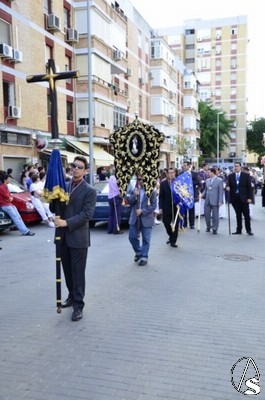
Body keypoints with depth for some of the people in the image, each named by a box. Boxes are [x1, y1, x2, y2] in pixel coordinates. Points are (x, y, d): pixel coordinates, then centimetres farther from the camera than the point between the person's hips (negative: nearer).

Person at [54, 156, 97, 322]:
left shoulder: (90, 191, -8)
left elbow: (87, 214, -15)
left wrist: (67, 222, -21)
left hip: (78, 237, -5)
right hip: (63, 236, 5)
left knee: (78, 272, 2)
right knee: (68, 270, 17)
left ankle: (78, 305, 11)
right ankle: (72, 296, 35)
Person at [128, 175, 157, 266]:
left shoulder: (152, 191, -8)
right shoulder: (134, 190, 6)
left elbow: (153, 205, -9)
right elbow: (129, 202, 2)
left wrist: (142, 211, -17)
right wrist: (135, 195, -15)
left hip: (146, 219, -4)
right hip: (135, 218, 4)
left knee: (146, 239, 3)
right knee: (132, 237, 8)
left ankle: (144, 257, 16)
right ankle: (138, 252, 32)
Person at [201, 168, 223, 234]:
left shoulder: (219, 180, -4)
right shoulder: (207, 180, 11)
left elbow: (221, 191, -6)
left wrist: (220, 201, -11)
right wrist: (202, 195, -1)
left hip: (215, 201, -5)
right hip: (207, 201, 5)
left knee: (215, 215, 2)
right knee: (206, 214, 6)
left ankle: (215, 229, 12)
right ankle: (208, 227, 24)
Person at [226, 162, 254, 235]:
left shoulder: (246, 175, 1)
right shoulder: (230, 176, 7)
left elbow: (249, 187, -1)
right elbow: (228, 185, 9)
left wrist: (249, 198, -8)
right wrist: (227, 187, -15)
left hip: (244, 198, -2)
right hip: (234, 198, 2)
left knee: (246, 215, 2)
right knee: (238, 215, 7)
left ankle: (249, 230, 11)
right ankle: (239, 230, 14)